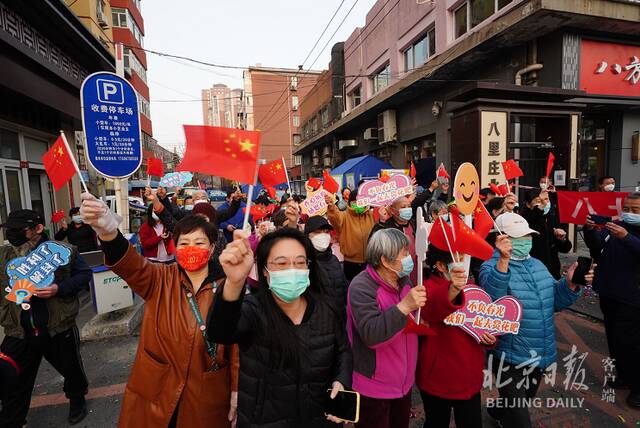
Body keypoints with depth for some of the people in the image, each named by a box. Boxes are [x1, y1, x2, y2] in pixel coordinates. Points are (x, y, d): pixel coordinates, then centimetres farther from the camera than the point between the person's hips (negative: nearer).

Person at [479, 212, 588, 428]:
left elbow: (554, 301, 8)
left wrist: (570, 284, -11)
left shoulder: (537, 265, 6)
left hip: (542, 355, 8)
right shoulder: (492, 267, -17)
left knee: (525, 401, 30)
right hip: (511, 358, -7)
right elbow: (491, 300, -36)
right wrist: (503, 260, -45)